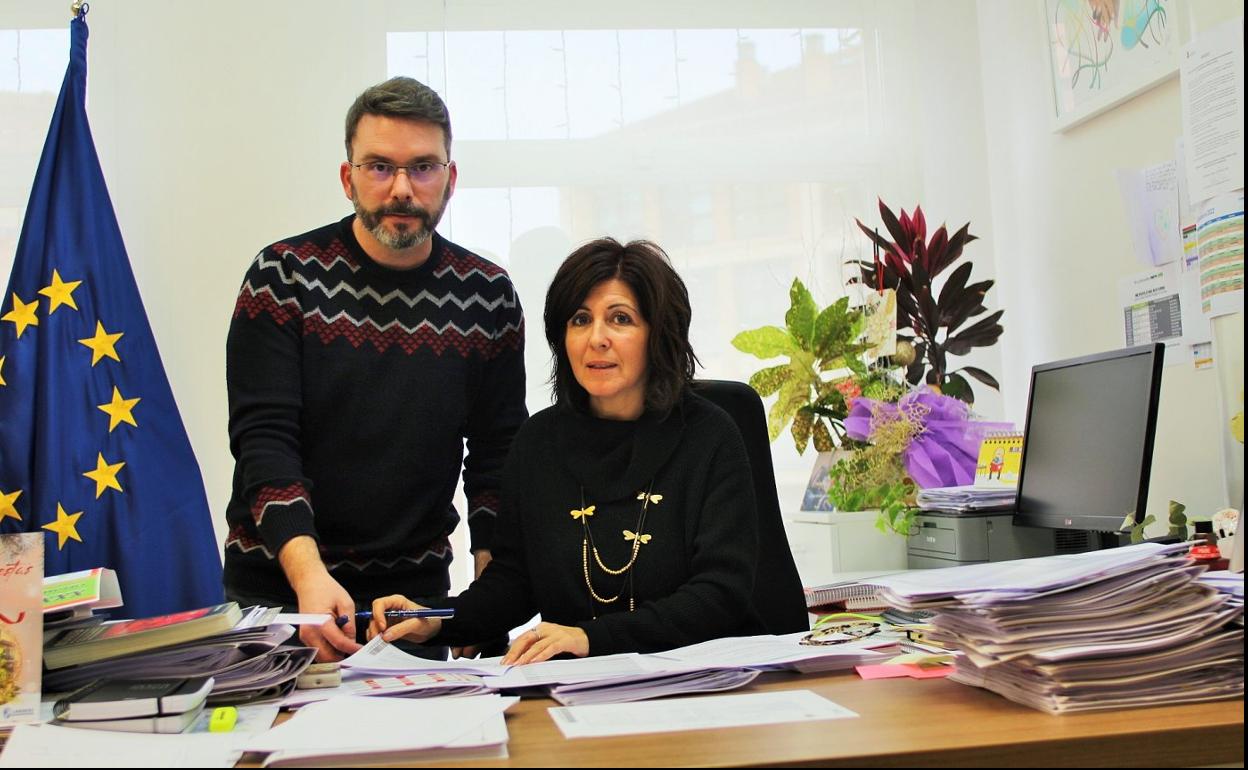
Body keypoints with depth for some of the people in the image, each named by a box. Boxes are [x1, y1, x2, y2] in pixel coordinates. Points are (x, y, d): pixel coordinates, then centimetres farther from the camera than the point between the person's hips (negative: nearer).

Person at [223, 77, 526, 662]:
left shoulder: (487, 295, -1)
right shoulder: (285, 276, -8)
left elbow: (496, 453, 2)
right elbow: (263, 438, -14)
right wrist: (308, 573, -29)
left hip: (418, 586, 2)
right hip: (275, 585, -1)